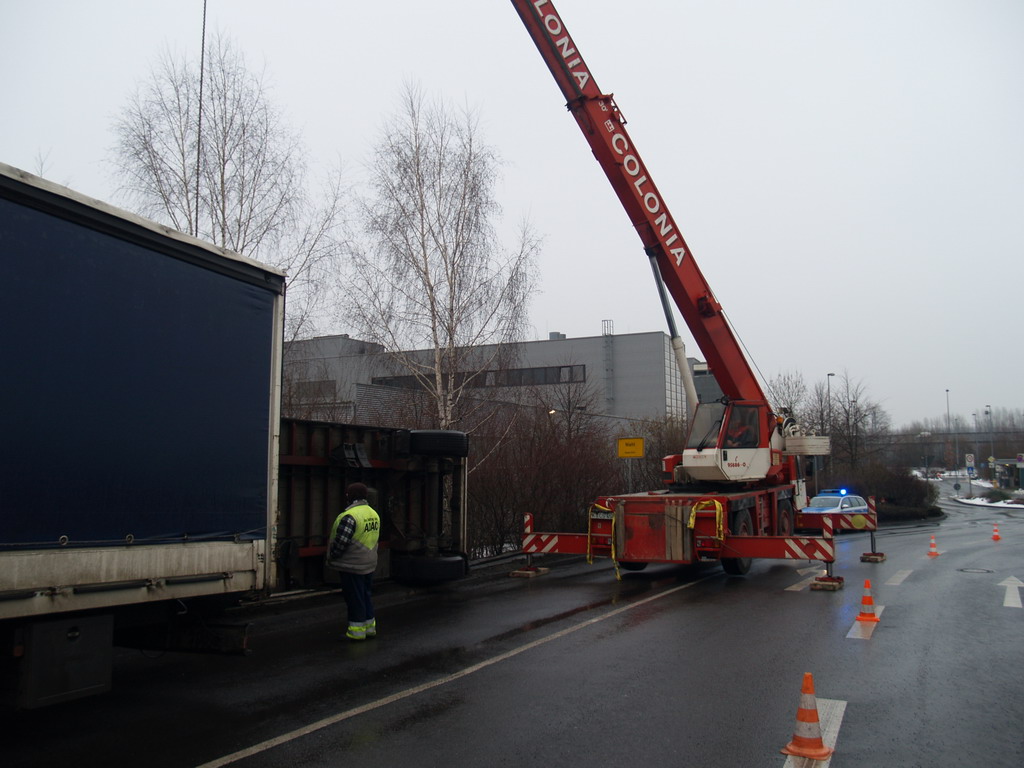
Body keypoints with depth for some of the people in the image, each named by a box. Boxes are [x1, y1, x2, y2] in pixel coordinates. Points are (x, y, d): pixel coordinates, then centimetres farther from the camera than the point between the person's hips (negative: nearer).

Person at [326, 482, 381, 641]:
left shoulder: (350, 516, -20)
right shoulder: (374, 514, 8)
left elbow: (341, 541, -21)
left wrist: (331, 557, -6)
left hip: (352, 565, -8)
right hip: (369, 564, 8)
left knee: (354, 598, 0)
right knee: (366, 595, 17)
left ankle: (357, 631, 6)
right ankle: (369, 626, 25)